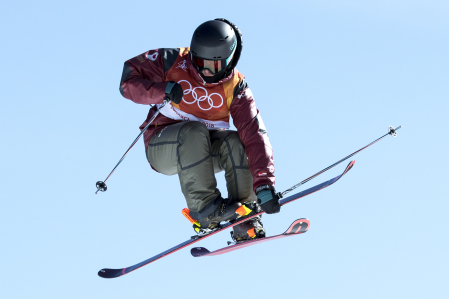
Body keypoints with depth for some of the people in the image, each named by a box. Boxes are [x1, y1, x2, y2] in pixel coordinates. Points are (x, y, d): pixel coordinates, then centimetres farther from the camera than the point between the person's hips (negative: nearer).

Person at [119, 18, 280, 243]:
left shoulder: (235, 87, -12)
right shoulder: (173, 62, -12)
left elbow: (255, 134, -22)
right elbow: (129, 79, -10)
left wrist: (264, 183, -34)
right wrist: (161, 91, -30)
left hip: (202, 151, 2)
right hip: (163, 147, -2)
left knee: (236, 142, -30)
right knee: (194, 131, -35)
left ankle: (245, 222, -20)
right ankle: (203, 208, -34)